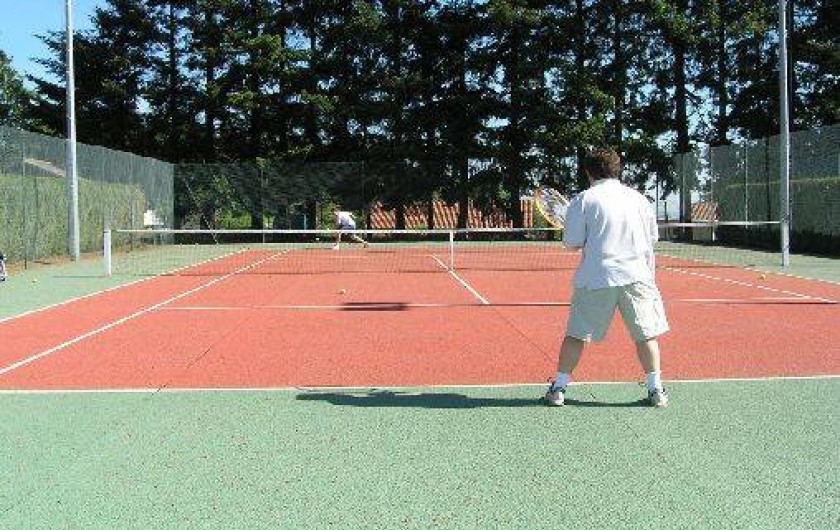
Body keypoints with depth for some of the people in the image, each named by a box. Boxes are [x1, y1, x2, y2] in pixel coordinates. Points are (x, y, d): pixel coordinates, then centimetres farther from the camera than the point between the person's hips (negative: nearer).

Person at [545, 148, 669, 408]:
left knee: (576, 335, 7)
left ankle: (558, 388, 11)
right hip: (636, 276, 2)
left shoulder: (584, 200, -1)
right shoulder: (638, 198, 8)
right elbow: (653, 238, 15)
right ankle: (656, 390, 12)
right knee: (646, 335, 10)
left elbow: (572, 242, -4)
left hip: (595, 278, -2)